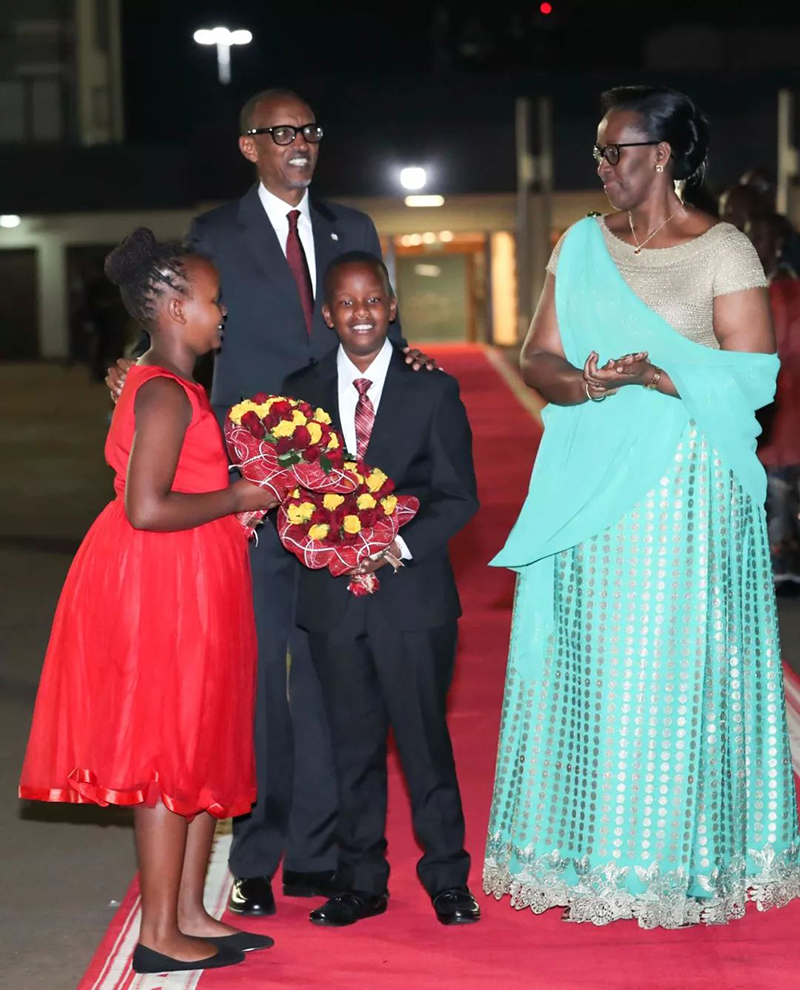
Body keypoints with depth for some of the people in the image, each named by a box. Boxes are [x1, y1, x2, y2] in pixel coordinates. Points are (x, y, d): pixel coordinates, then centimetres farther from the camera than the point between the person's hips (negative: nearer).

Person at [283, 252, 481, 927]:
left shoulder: (433, 390, 1)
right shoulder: (301, 393, 8)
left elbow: (458, 496, -3)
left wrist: (402, 544, -16)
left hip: (412, 594, -2)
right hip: (334, 598, 2)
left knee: (425, 738, 2)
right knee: (353, 744, 9)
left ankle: (447, 878, 16)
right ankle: (362, 883, 20)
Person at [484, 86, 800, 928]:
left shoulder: (722, 250, -3)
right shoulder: (581, 246, 11)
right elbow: (538, 359, 6)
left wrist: (659, 375, -21)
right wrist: (588, 384, -15)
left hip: (684, 493, -4)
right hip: (589, 490, 5)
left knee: (675, 665, -2)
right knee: (586, 663, 6)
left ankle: (681, 858, 10)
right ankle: (590, 851, 16)